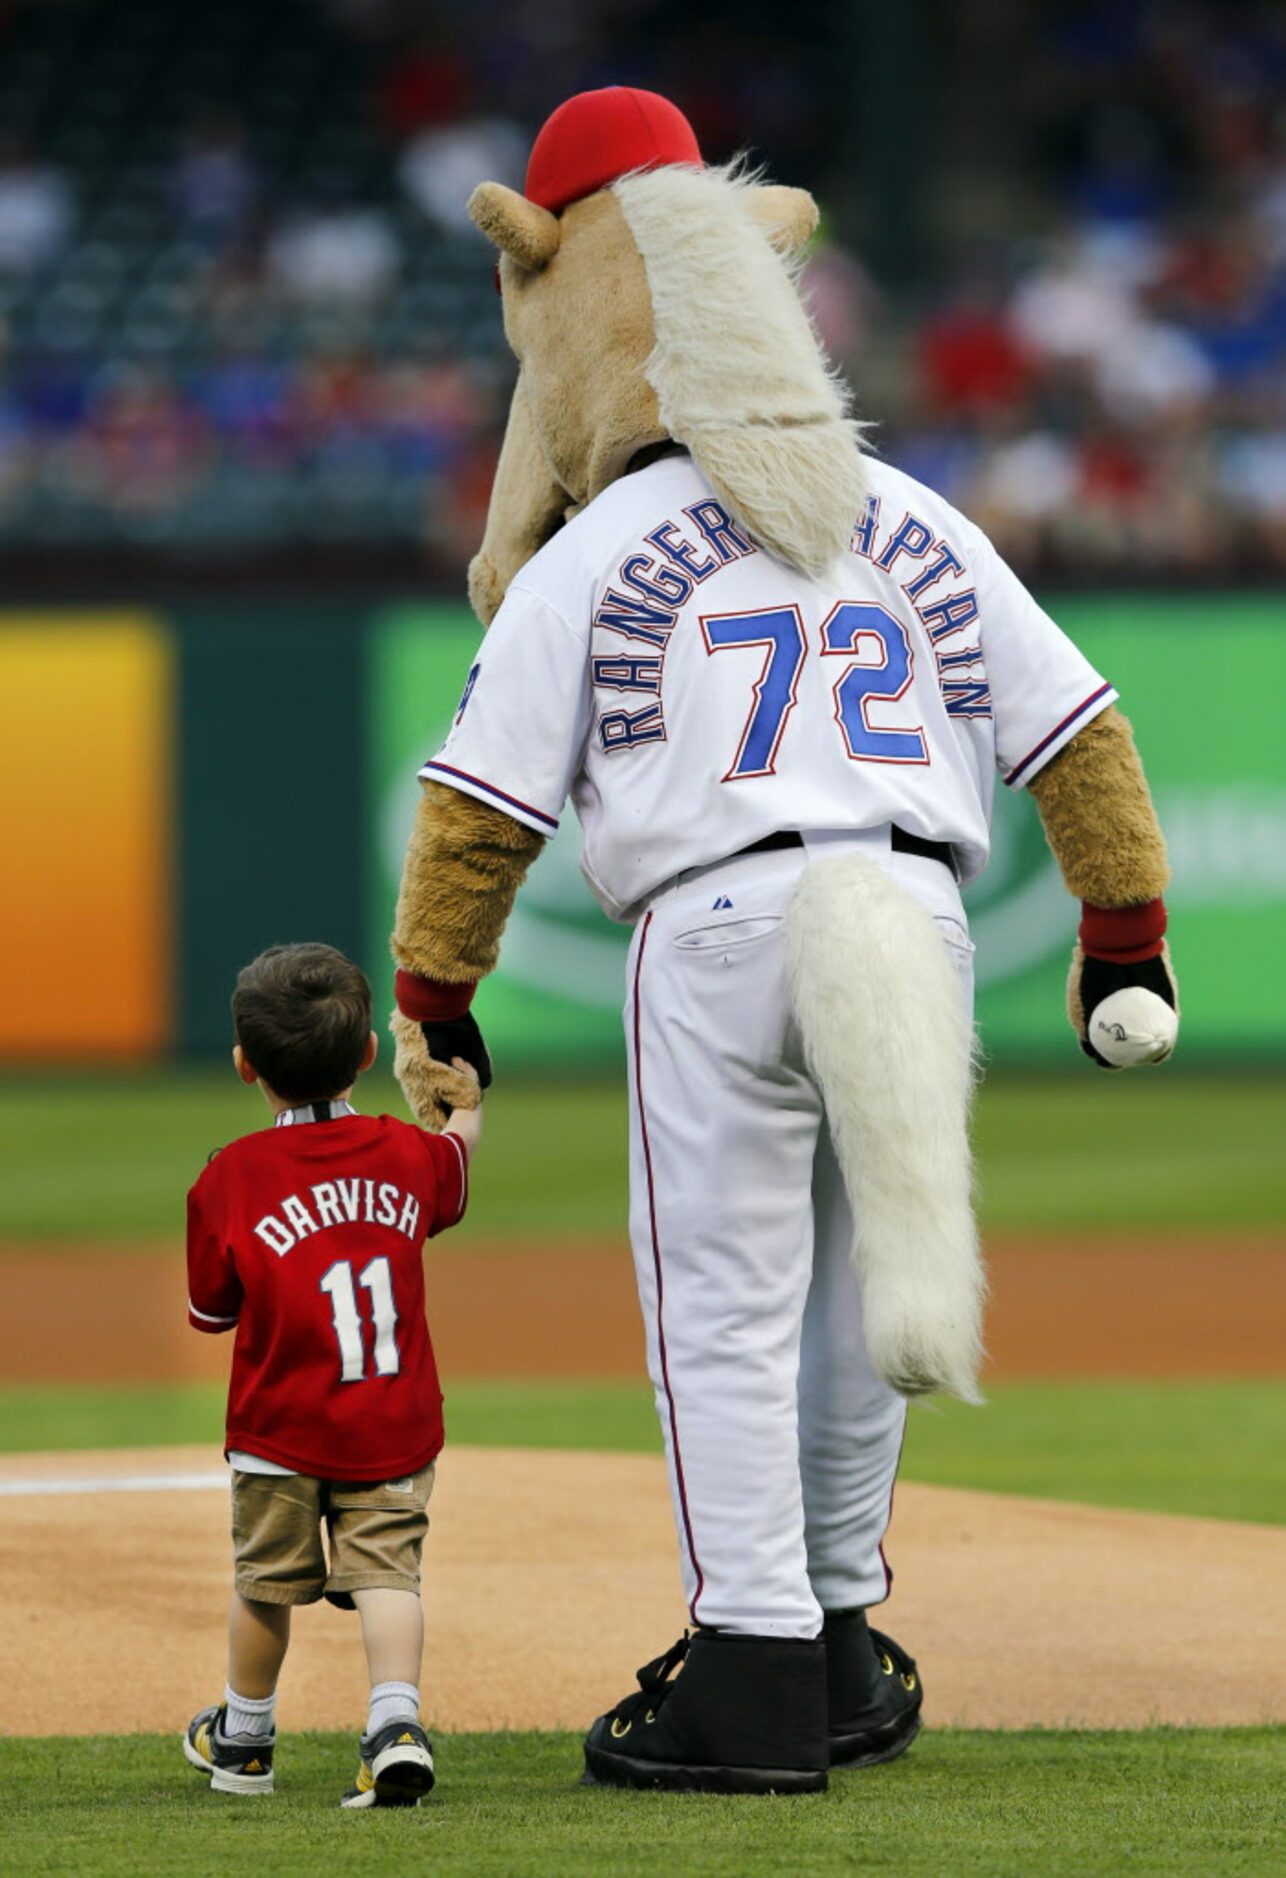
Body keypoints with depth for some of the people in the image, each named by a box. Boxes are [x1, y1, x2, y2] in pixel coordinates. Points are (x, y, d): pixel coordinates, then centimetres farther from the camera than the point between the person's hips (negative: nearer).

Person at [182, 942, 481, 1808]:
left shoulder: (232, 1179, -10)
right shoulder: (408, 1153, 0)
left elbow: (211, 1309, -2)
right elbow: (458, 1157, 27)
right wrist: (467, 1110, 49)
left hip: (280, 1431, -2)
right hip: (394, 1427, 2)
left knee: (266, 1580, 13)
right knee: (386, 1568, -1)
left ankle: (245, 1735, 31)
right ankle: (397, 1717, -23)